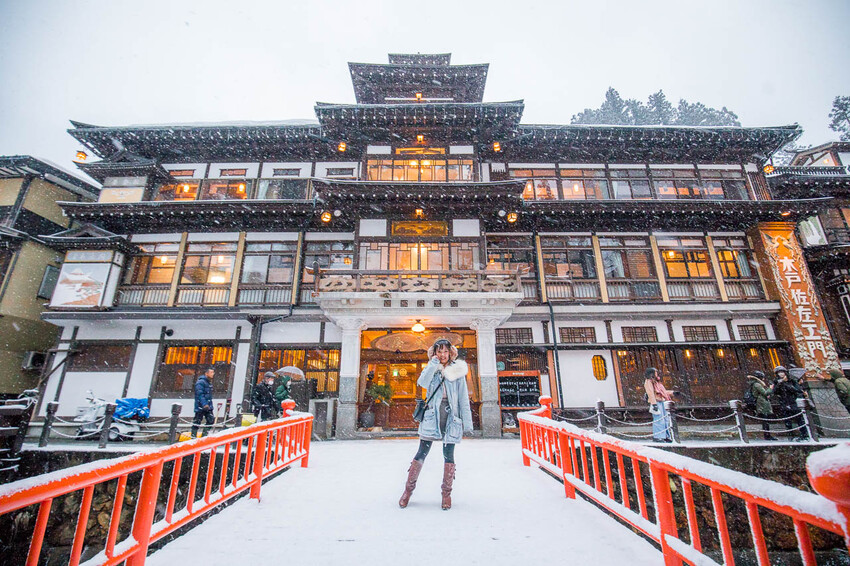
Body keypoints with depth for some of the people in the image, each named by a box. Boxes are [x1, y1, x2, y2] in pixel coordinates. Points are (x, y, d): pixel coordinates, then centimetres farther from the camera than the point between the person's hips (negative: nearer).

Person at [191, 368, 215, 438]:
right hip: (200, 406, -8)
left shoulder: (209, 382, 15)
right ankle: (193, 436, 15)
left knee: (211, 420, 5)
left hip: (208, 406, 8)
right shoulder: (200, 382, -13)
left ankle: (204, 435, 16)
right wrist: (204, 404, -28)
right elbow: (200, 394, -21)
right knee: (197, 421, 2)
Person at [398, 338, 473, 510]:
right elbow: (422, 382, -15)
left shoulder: (457, 371, 4)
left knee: (448, 455, 7)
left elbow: (463, 398, 5)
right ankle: (408, 489, 19)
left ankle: (446, 493, 24)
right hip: (432, 416, 0)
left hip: (451, 417, 0)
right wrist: (433, 364, -14)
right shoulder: (431, 369, 6)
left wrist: (467, 421, 2)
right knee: (422, 453, 3)